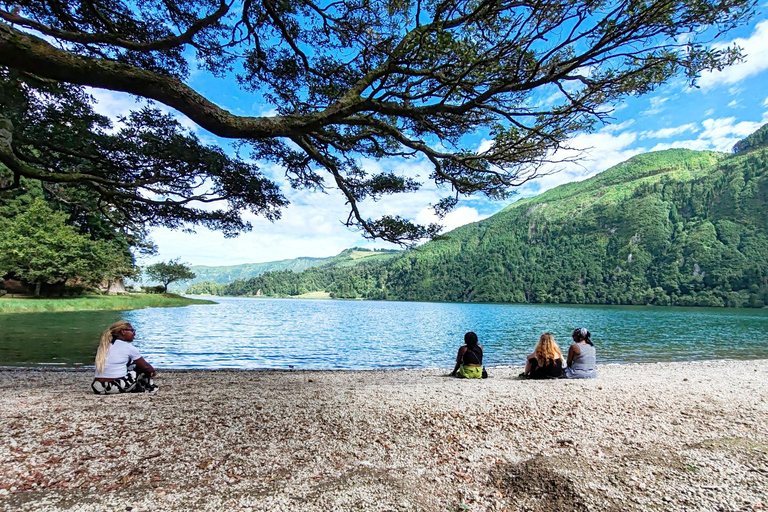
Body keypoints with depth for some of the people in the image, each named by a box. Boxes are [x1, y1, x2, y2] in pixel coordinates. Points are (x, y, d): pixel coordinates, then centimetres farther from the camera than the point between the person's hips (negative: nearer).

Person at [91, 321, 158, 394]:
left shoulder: (103, 346, 14)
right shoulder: (128, 347, -5)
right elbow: (146, 367, 2)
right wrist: (152, 370, 26)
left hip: (97, 388, 7)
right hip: (117, 387, -7)